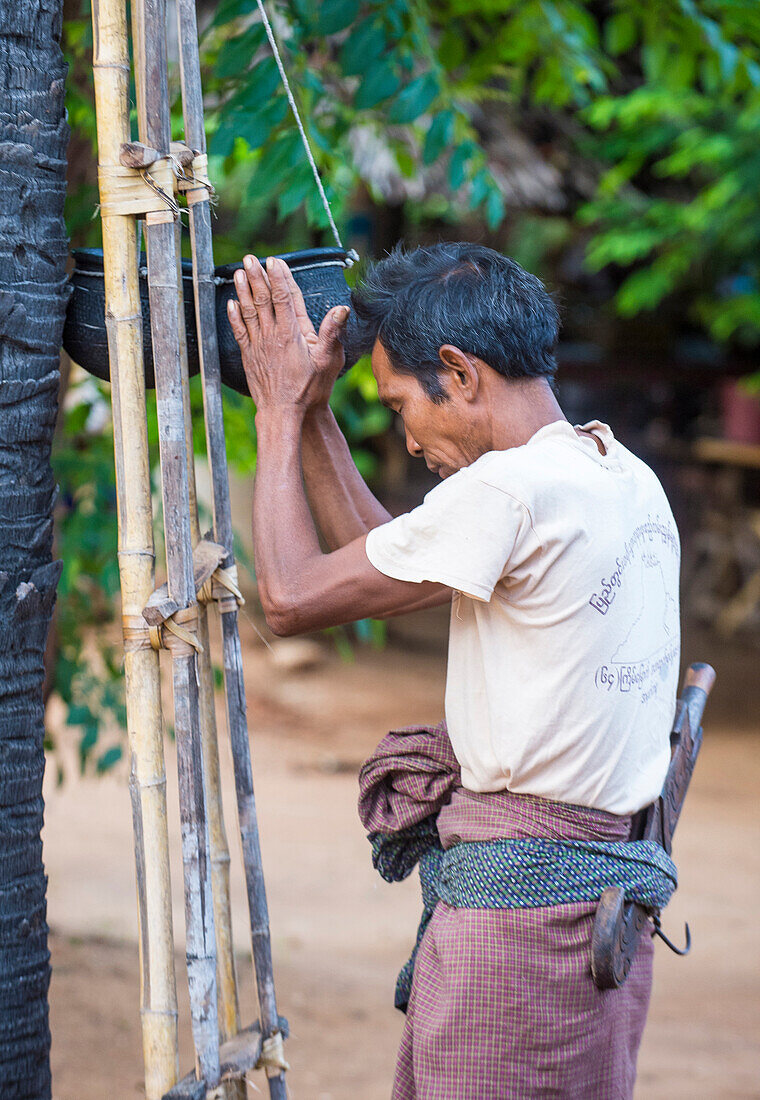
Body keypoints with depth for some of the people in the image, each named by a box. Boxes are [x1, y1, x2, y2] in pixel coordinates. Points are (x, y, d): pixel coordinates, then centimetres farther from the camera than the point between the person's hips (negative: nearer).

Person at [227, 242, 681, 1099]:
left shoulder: (508, 491, -17)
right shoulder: (631, 482, 12)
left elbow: (291, 599, -9)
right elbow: (382, 562, 21)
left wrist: (280, 416, 2)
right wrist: (312, 417, 19)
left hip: (515, 900, -9)